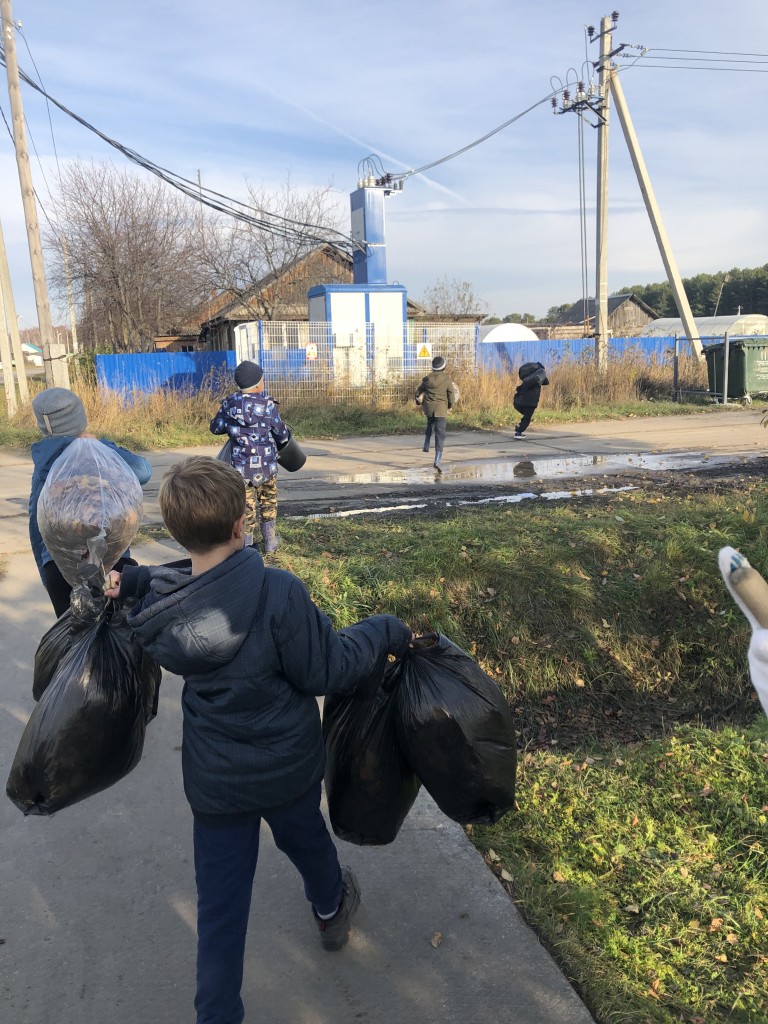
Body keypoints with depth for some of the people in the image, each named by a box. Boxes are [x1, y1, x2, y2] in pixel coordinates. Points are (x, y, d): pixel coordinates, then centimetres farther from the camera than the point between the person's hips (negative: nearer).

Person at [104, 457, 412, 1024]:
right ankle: (332, 908, 60)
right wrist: (386, 633, -10)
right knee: (304, 835, 31)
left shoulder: (157, 608, -15)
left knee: (221, 899, 15)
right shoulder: (279, 591, -31)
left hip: (214, 779, 1)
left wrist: (129, 580, 9)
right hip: (289, 764, -1)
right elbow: (327, 670, -22)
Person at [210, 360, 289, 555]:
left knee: (247, 509, 8)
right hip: (266, 466, -1)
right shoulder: (267, 405, -10)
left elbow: (215, 428, 9)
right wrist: (287, 431, 19)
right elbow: (282, 435, -3)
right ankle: (270, 543, 29)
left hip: (240, 468, 1)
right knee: (268, 504, 19)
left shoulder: (229, 404, -4)